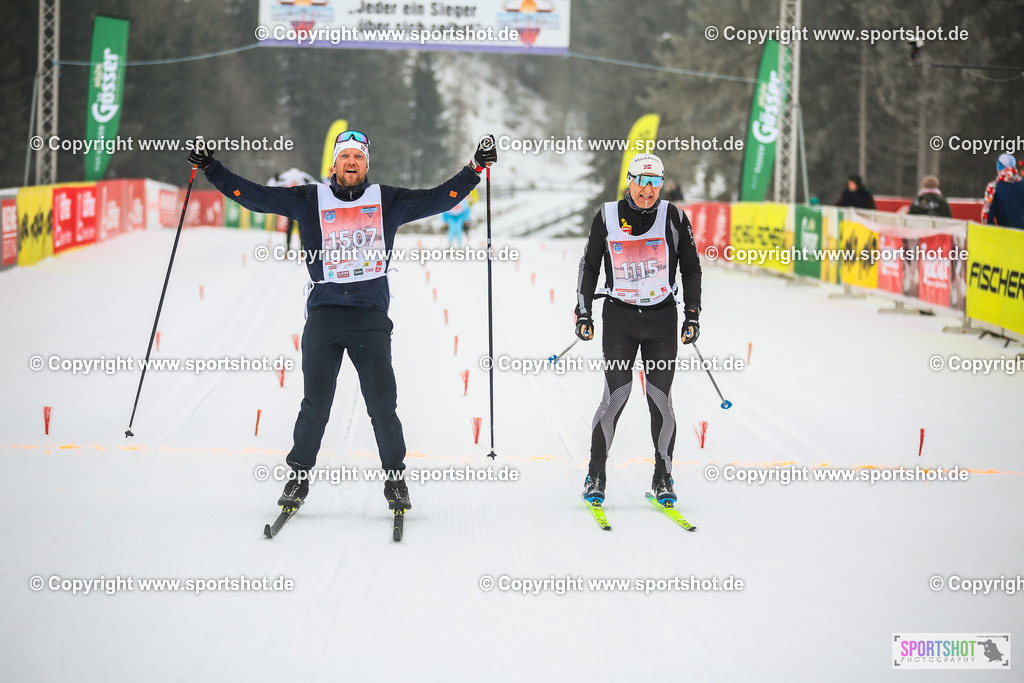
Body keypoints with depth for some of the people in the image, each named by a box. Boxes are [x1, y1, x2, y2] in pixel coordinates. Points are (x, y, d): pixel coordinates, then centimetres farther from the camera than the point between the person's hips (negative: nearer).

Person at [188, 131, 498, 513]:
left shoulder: (387, 201, 12)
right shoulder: (309, 201, 11)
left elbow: (442, 198, 13)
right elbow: (253, 196, 12)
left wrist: (476, 167, 7)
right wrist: (210, 168, 7)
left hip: (371, 315, 0)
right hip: (324, 312, 0)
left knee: (382, 403, -4)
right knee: (315, 402, -3)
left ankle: (395, 479, 9)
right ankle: (299, 475, 11)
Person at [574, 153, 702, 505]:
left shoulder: (674, 218, 1)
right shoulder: (607, 217, 0)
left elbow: (691, 268, 10)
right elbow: (589, 265, 9)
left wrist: (692, 315, 5)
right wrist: (583, 312, 6)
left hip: (662, 317, 1)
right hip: (619, 317, -1)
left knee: (661, 399, 0)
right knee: (616, 396, -9)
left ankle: (663, 478, 12)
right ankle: (596, 474, 4)